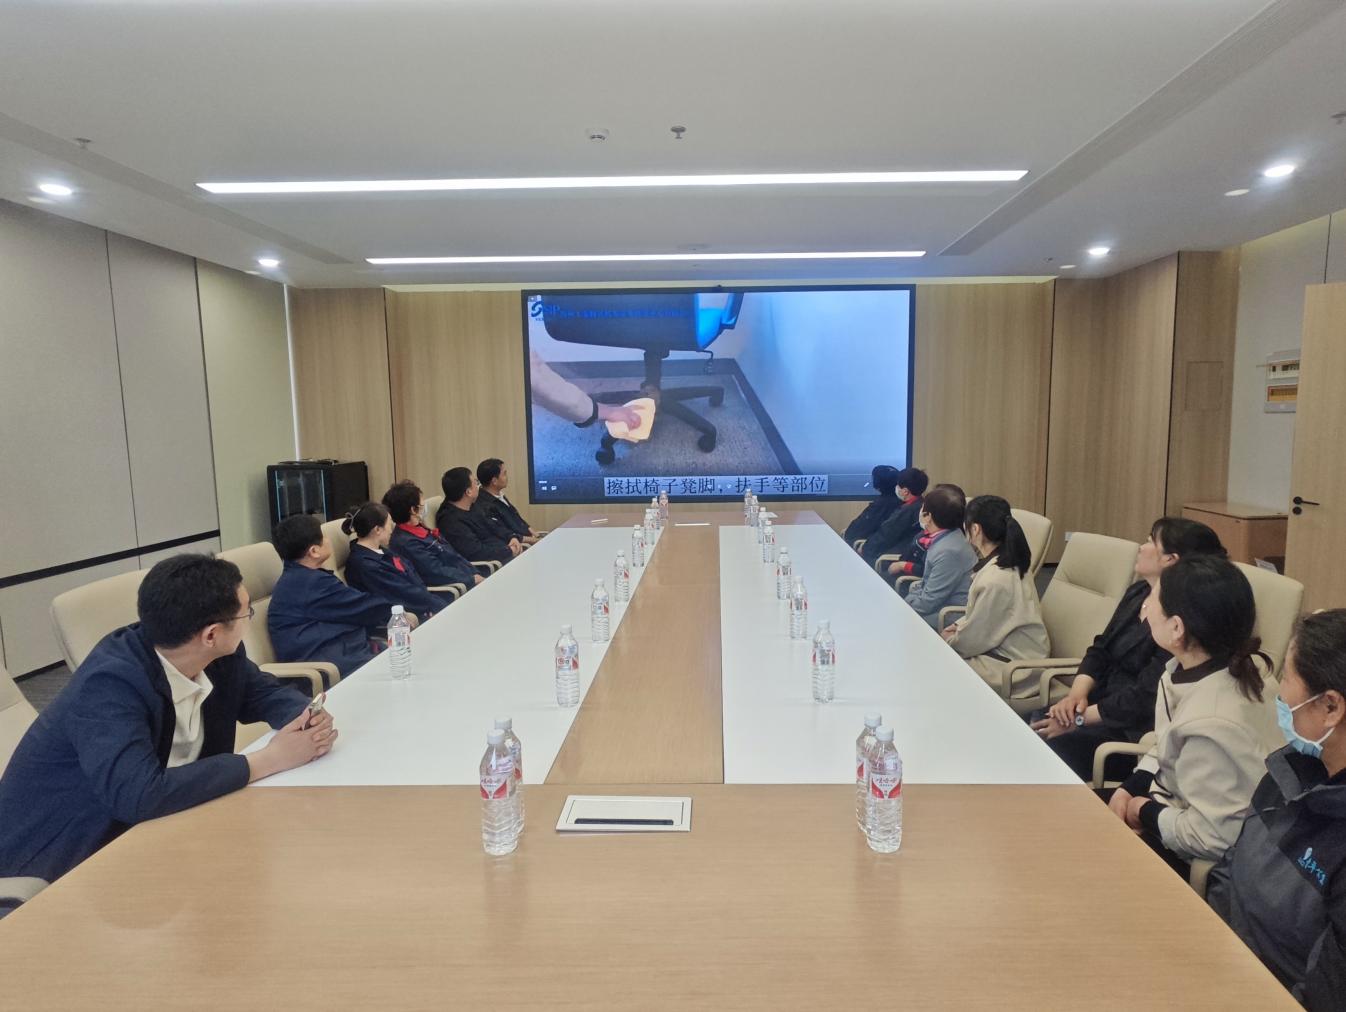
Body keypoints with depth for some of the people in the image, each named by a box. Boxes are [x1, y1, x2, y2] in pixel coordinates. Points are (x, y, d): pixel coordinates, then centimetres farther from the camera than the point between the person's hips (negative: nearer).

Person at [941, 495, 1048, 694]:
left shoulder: (996, 580, -28)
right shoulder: (1009, 562, 1)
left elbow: (974, 638, -17)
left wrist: (949, 640, 0)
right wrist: (959, 625, 4)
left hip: (1015, 668, -9)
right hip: (1006, 647, 9)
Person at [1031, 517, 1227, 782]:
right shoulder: (1138, 592, 7)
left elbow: (1144, 697, -23)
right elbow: (1100, 649, 9)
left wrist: (1079, 719, -18)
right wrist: (1077, 693, -8)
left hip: (1136, 730, -8)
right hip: (1104, 699, 8)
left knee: (1048, 750, -21)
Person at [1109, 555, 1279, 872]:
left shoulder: (1213, 724, -36)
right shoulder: (1192, 667, -9)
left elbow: (1213, 836, -29)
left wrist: (1146, 813, -14)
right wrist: (1128, 789, -3)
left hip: (1187, 854, -7)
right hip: (1170, 798, 7)